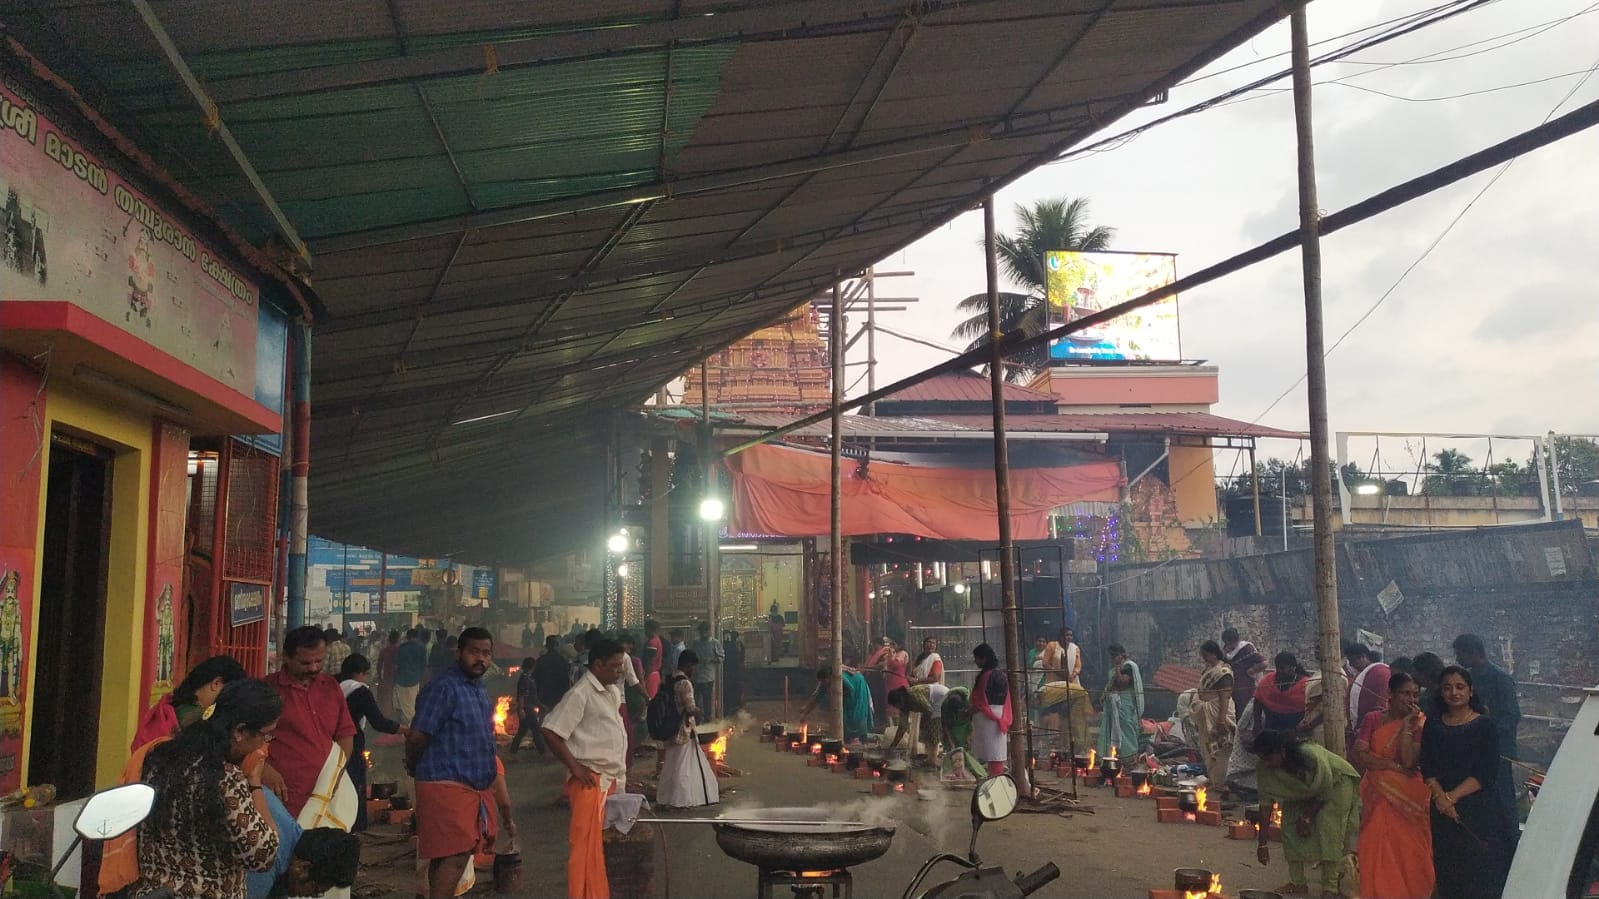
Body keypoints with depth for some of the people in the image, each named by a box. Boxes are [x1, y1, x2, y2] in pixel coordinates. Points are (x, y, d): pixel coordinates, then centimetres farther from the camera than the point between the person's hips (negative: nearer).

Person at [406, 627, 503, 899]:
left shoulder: (479, 689, 15)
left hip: (471, 785, 9)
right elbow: (417, 737, -16)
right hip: (446, 785, -9)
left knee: (444, 857, 14)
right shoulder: (444, 687, -15)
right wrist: (413, 768, 0)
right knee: (456, 856, -11)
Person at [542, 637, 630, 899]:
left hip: (612, 778, 8)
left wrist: (622, 772, 15)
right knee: (586, 844, -4)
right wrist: (574, 767, -15)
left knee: (602, 842, 14)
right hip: (591, 780, -8)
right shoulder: (581, 694, -14)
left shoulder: (612, 692, 12)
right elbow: (551, 732, -17)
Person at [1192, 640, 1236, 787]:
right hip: (1205, 715, 9)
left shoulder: (1223, 672, -17)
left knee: (1217, 749, -1)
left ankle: (1219, 782, 9)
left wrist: (1221, 719, -23)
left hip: (1216, 715, -9)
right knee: (1206, 747, 16)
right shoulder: (1208, 668, 9)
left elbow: (1225, 697, -21)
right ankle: (1211, 779, 28)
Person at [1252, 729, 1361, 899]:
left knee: (1327, 824, -21)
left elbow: (1325, 793, -24)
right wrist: (1262, 844, -19)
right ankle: (1298, 882, 5)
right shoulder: (1267, 767, -25)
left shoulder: (1312, 756, -40)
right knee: (1290, 823, -7)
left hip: (1336, 782, -5)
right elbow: (1265, 802, -19)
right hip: (1304, 792, 5)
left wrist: (1307, 817, -16)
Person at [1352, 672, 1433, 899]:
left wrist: (1406, 725, -15)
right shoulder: (1373, 719, 2)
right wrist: (1392, 766, -13)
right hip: (1378, 795, 1)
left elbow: (1409, 761, -14)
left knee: (1408, 851, 0)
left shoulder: (1418, 722, -1)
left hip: (1409, 797, -1)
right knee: (1377, 850, 2)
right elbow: (1360, 755, -6)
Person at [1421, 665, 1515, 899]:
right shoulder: (1433, 725, 9)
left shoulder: (1485, 725, -1)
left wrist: (1452, 797, -15)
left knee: (1483, 880, -3)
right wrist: (1440, 796, -14)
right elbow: (1427, 769, 4)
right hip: (1443, 813, 3)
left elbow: (1487, 774, -8)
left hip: (1479, 811, -3)